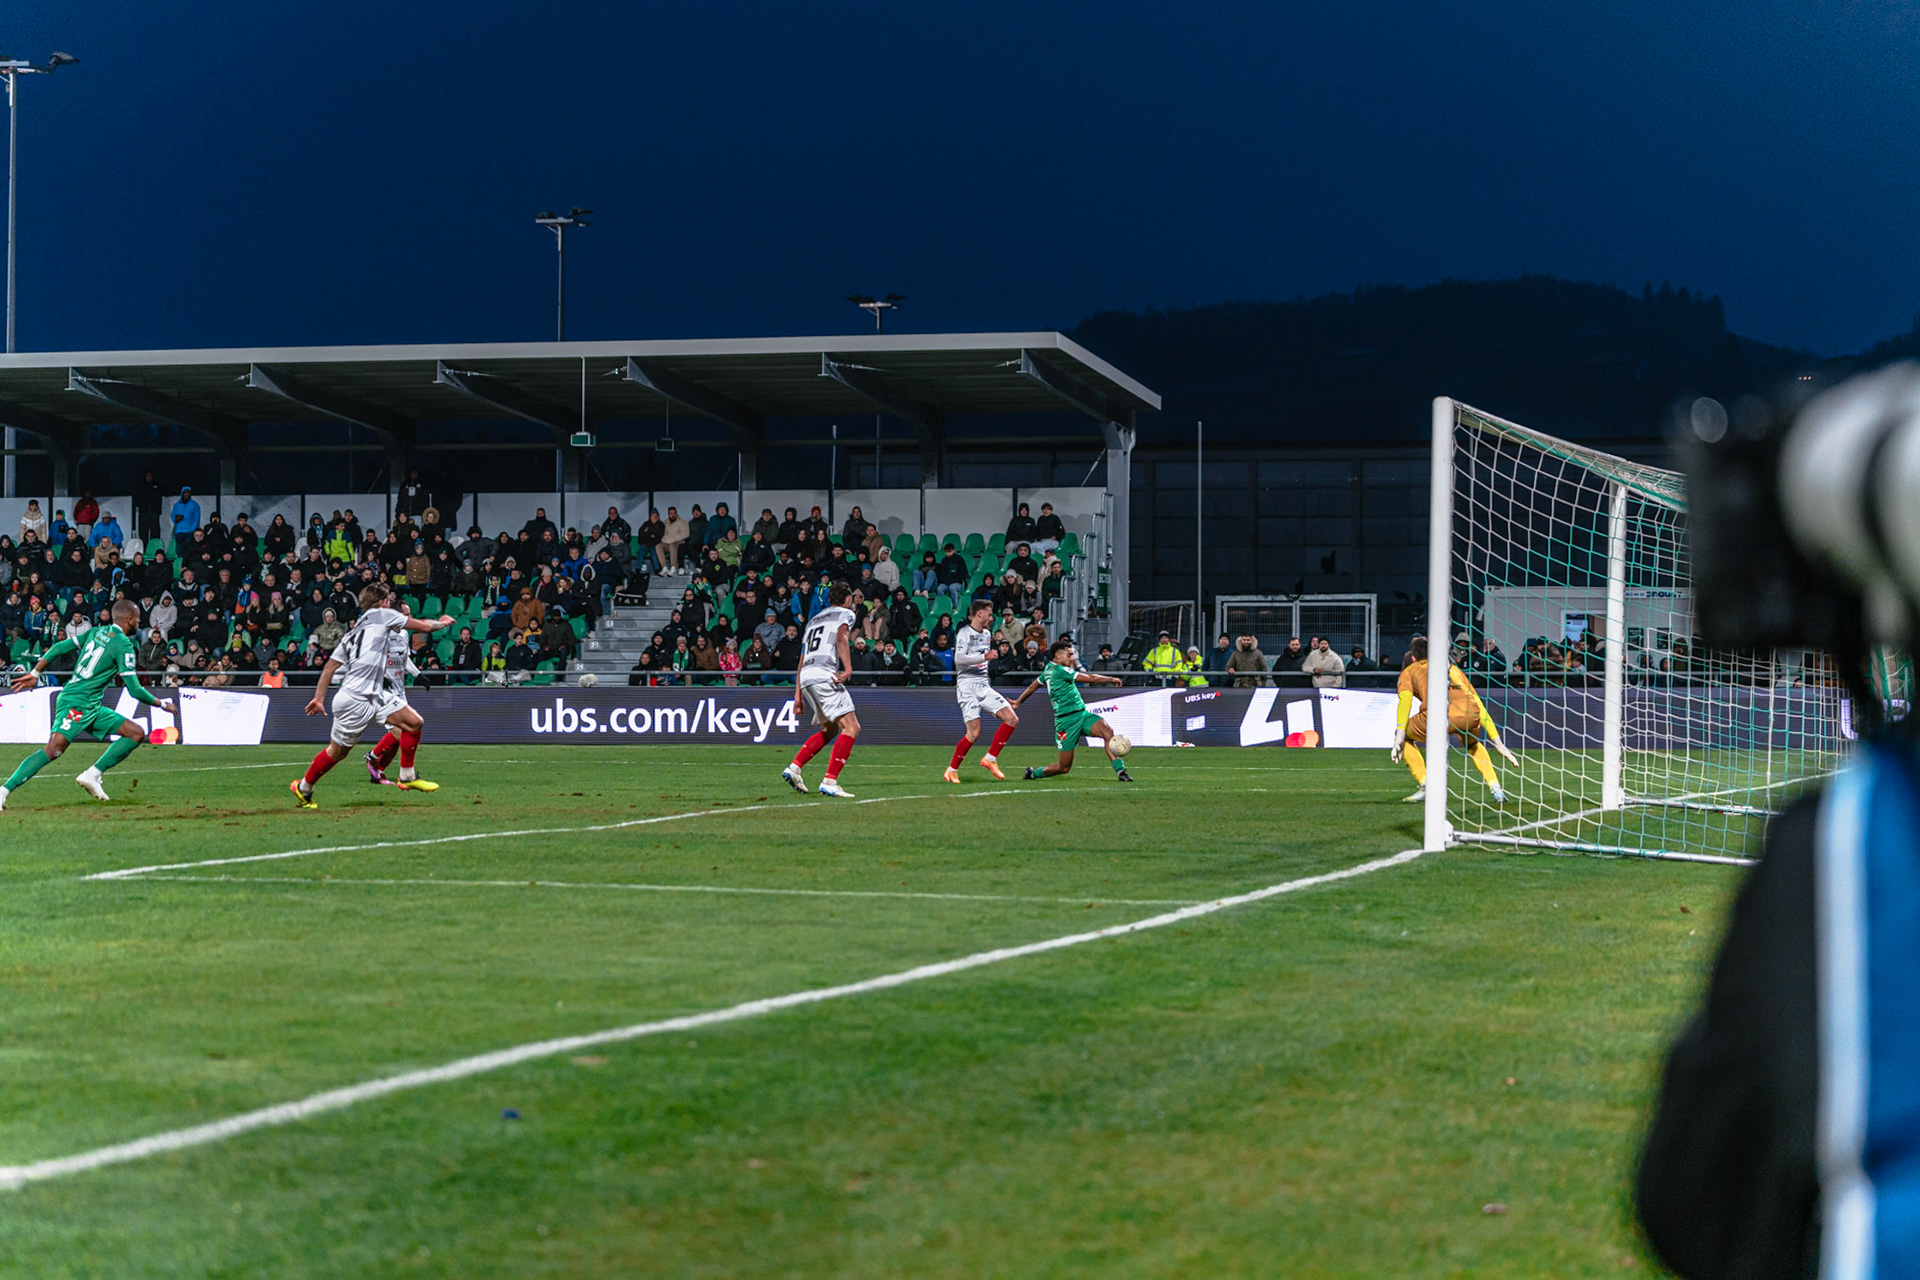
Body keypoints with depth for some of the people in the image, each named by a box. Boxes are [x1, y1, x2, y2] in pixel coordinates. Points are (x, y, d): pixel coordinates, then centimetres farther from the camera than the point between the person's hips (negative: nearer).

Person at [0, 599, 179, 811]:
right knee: (53, 750, -22)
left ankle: (91, 775, -1)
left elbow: (59, 648, 12)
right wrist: (162, 704, 2)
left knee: (137, 734, 6)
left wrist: (35, 674, 17)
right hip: (77, 704, -9)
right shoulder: (123, 645, -11)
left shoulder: (97, 632, 14)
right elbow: (134, 690, -11)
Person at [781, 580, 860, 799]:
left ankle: (794, 767, 10)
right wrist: (848, 669, -22)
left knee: (830, 729, 21)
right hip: (825, 675, -8)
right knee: (851, 728, -10)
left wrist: (798, 694, 26)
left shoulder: (814, 619, 30)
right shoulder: (845, 614, 11)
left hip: (806, 677, 8)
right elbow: (841, 638, -11)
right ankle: (829, 782, -21)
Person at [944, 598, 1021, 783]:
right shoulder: (965, 633, -8)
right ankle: (952, 770, -1)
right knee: (974, 733, -17)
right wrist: (984, 657, -25)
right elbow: (958, 658, -22)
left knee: (1012, 719, -6)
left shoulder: (987, 634, 18)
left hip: (983, 686, 8)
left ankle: (990, 759, 3)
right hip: (967, 686, -8)